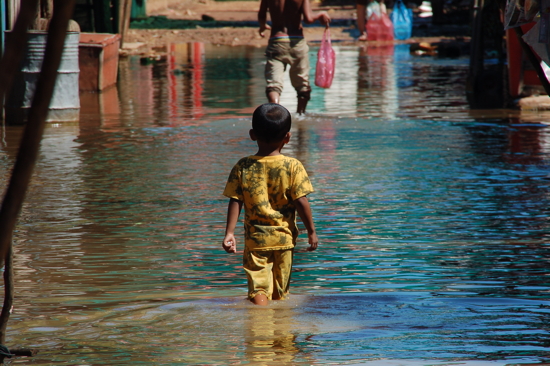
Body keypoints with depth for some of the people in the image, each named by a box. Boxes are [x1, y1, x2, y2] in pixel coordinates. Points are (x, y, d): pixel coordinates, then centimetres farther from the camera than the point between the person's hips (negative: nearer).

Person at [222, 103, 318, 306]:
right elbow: (301, 202, -8)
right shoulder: (293, 166, -8)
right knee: (280, 292, 14)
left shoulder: (243, 167, -3)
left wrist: (229, 233, -1)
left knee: (258, 287, -6)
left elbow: (235, 202, -5)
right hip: (284, 238, 0)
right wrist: (311, 231, 2)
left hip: (255, 239, 0)